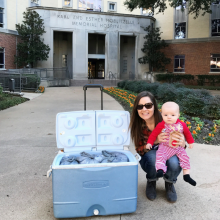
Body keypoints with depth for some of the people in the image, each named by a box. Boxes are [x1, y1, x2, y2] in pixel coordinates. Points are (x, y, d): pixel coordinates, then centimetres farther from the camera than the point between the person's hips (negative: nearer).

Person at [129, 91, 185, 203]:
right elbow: (139, 149, -15)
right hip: (149, 158, 0)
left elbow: (179, 139, -10)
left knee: (175, 164, -34)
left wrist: (182, 143, -37)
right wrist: (155, 141, -34)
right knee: (153, 157, -35)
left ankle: (169, 183, 3)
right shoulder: (137, 125, -18)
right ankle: (151, 182, -1)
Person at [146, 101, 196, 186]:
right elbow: (154, 134, -6)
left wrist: (190, 142, 19)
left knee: (185, 157, 0)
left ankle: (186, 175, 11)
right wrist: (149, 143, -9)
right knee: (160, 156, -26)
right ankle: (160, 170, -31)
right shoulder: (161, 125, -14)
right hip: (165, 147, -3)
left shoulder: (182, 125, -5)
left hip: (178, 147, 3)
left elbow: (187, 132, 12)